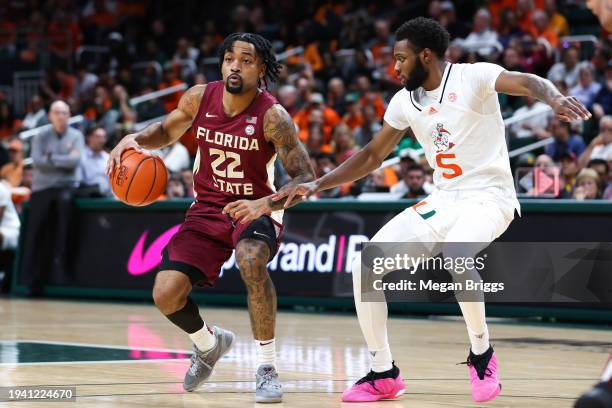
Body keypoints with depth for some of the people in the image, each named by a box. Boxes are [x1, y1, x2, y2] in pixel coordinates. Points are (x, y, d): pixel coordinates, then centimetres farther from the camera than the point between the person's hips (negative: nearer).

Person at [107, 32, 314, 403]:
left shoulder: (272, 116, -20)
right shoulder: (199, 98, -7)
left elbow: (306, 178, -22)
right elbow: (167, 131, 13)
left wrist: (266, 203, -39)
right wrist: (135, 139, -8)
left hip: (256, 209, -4)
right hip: (208, 209, 4)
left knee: (251, 262, -39)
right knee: (165, 294, -11)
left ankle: (268, 368, -24)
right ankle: (210, 344, 25)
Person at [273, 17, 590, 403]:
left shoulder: (473, 77, -11)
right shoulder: (405, 102, 9)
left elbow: (527, 82, -28)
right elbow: (372, 156, 19)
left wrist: (556, 99, -50)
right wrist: (318, 185, 12)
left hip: (488, 196, -7)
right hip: (442, 201, 7)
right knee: (365, 266, -7)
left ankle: (481, 353, -13)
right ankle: (383, 374, 5)